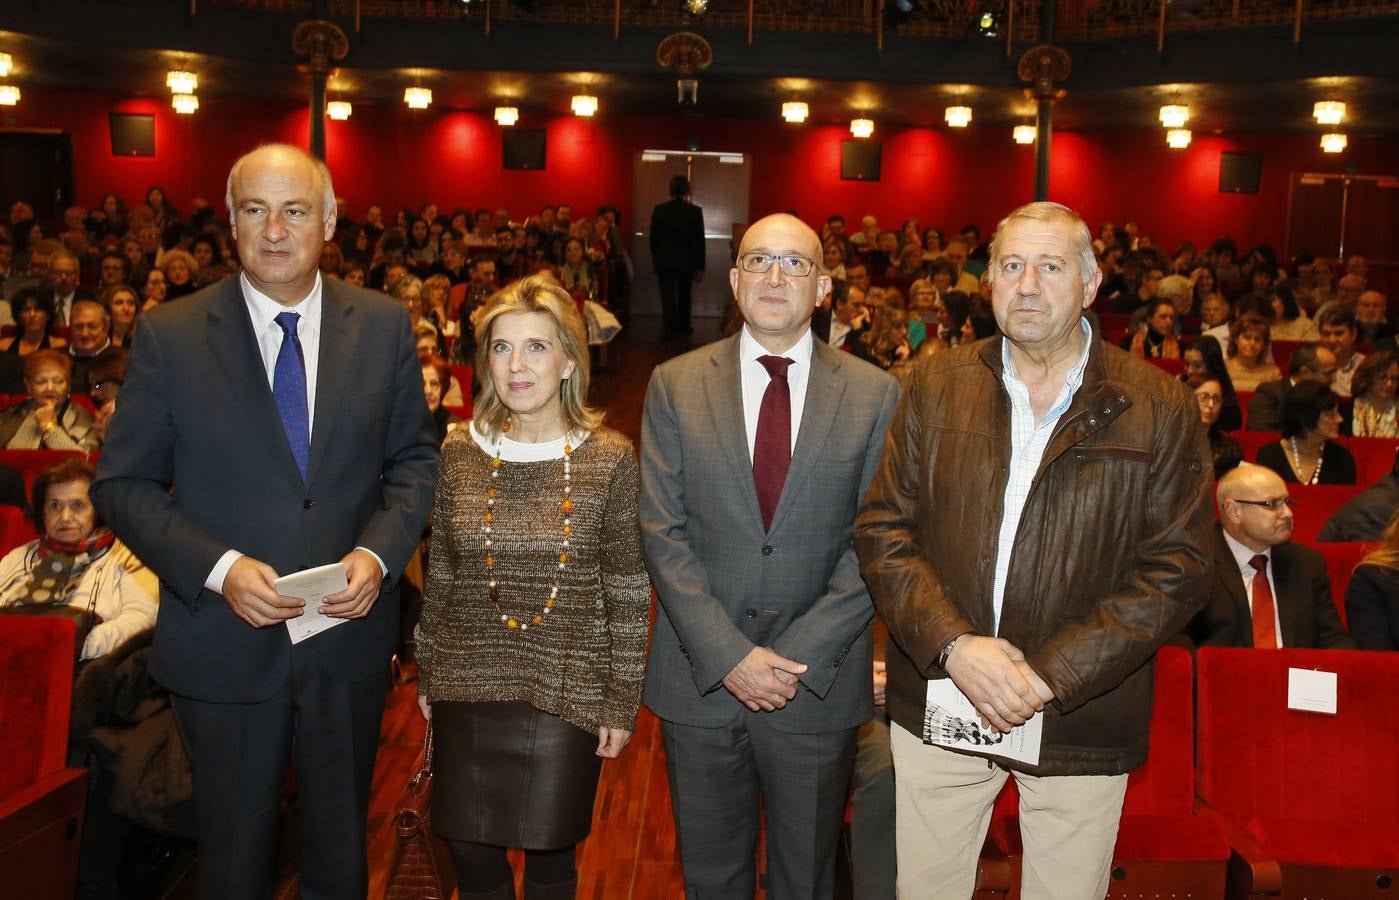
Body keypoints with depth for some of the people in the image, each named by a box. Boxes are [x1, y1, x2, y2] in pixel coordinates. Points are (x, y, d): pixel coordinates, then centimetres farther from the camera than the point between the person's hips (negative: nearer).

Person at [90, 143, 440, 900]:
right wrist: (218, 569, -20)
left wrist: (377, 553, -14)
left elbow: (414, 458, 3)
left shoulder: (384, 327, -3)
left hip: (350, 632, 2)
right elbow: (123, 484, -6)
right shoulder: (168, 335, -8)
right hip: (224, 643, -1)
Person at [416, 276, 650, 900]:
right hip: (466, 690, 2)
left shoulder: (610, 460, -8)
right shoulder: (459, 453, -1)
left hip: (567, 695, -2)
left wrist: (622, 703, -4)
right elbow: (440, 576, 8)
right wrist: (427, 674, 11)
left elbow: (628, 593, -4)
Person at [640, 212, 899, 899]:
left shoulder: (876, 395, -2)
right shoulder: (674, 385, -1)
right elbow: (662, 532, -6)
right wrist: (727, 654, -15)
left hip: (818, 680, 0)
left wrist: (799, 655, -14)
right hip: (700, 678, 1)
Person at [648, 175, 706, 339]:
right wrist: (700, 266, 2)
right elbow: (700, 240, -5)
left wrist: (656, 260, 12)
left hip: (665, 263, -1)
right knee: (684, 297, 17)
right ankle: (684, 328, 25)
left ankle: (671, 331, -1)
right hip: (687, 263, 1)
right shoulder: (695, 211, -7)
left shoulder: (659, 209, -5)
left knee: (668, 298, 3)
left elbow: (653, 238, 0)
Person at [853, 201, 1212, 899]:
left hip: (1081, 727, -1)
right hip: (937, 703, 2)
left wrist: (1050, 673, -16)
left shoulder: (1160, 408, -4)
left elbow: (1176, 567, -7)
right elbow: (881, 530, -1)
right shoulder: (936, 386, 2)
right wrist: (952, 644, -16)